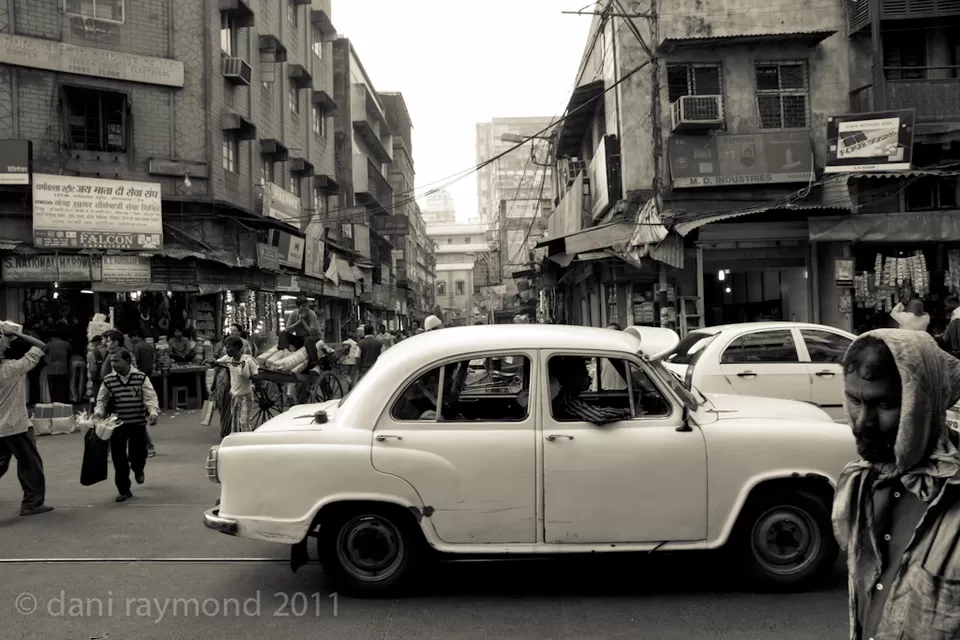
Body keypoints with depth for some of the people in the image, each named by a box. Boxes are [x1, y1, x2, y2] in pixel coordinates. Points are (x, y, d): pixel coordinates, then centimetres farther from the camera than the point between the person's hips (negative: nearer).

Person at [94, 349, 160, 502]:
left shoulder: (141, 378, -7)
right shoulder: (108, 380, -1)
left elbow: (151, 398, -10)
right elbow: (102, 400, 9)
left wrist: (153, 412, -26)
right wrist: (99, 411, -10)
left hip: (138, 423, -2)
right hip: (117, 425, 2)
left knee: (137, 454, 0)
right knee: (118, 458, 0)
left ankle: (138, 470, 39)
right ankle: (124, 490, 13)